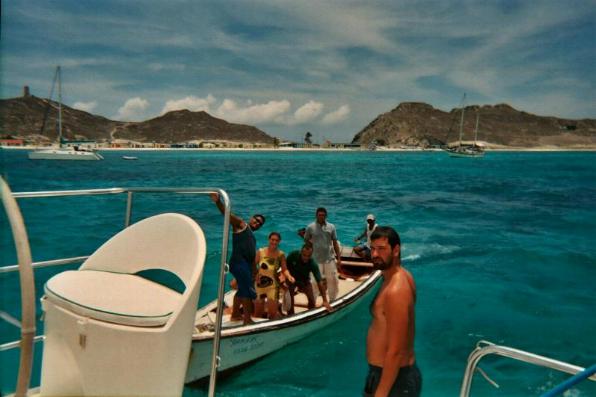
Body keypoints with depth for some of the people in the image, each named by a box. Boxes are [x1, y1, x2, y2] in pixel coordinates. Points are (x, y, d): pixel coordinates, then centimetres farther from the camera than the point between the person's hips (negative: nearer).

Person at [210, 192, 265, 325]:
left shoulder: (252, 237, 25)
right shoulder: (240, 224, 4)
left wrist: (254, 274, 18)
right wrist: (218, 202, -29)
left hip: (246, 264, 9)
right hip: (239, 263, -9)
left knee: (242, 290, 20)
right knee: (249, 291, -9)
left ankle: (235, 314, 34)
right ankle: (247, 319, -4)